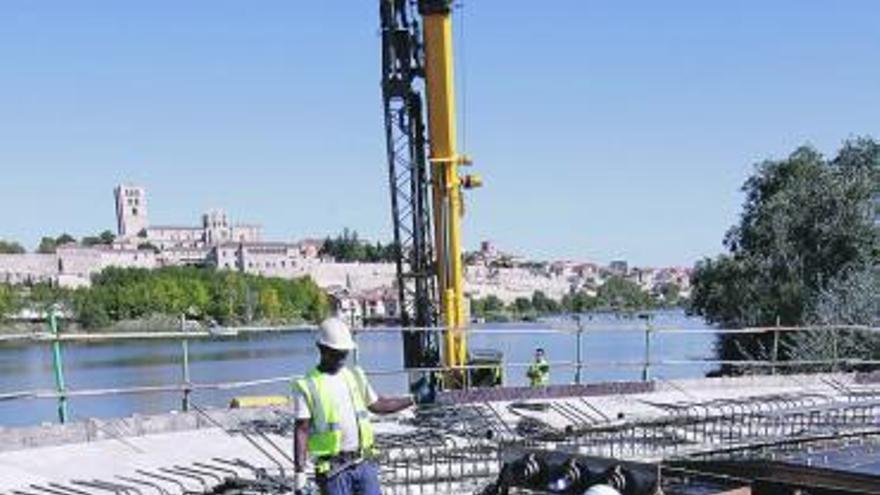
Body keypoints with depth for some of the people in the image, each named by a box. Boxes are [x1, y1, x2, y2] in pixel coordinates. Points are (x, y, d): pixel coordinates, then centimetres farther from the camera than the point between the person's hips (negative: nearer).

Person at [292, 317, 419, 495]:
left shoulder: (355, 376, 11)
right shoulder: (307, 386, -5)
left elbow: (376, 405, 23)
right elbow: (302, 431, -8)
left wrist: (412, 400, 18)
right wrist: (300, 474, -13)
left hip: (364, 463, 4)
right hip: (333, 469, -4)